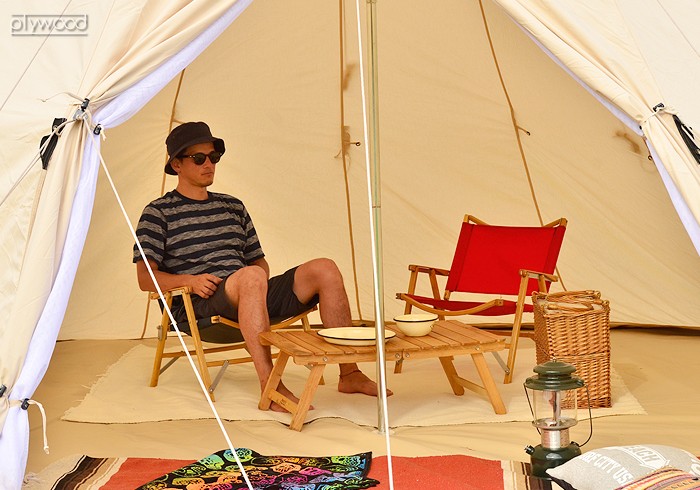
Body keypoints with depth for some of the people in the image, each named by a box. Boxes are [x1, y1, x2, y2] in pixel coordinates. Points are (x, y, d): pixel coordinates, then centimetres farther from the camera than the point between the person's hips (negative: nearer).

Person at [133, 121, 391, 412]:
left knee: (325, 269, -11)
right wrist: (189, 280, -19)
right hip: (198, 312, -6)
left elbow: (259, 261, 27)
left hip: (247, 303, 6)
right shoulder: (158, 213, 6)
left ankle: (350, 374, -13)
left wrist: (262, 278, 2)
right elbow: (145, 279, -2)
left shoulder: (233, 207, 23)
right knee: (250, 276, -39)